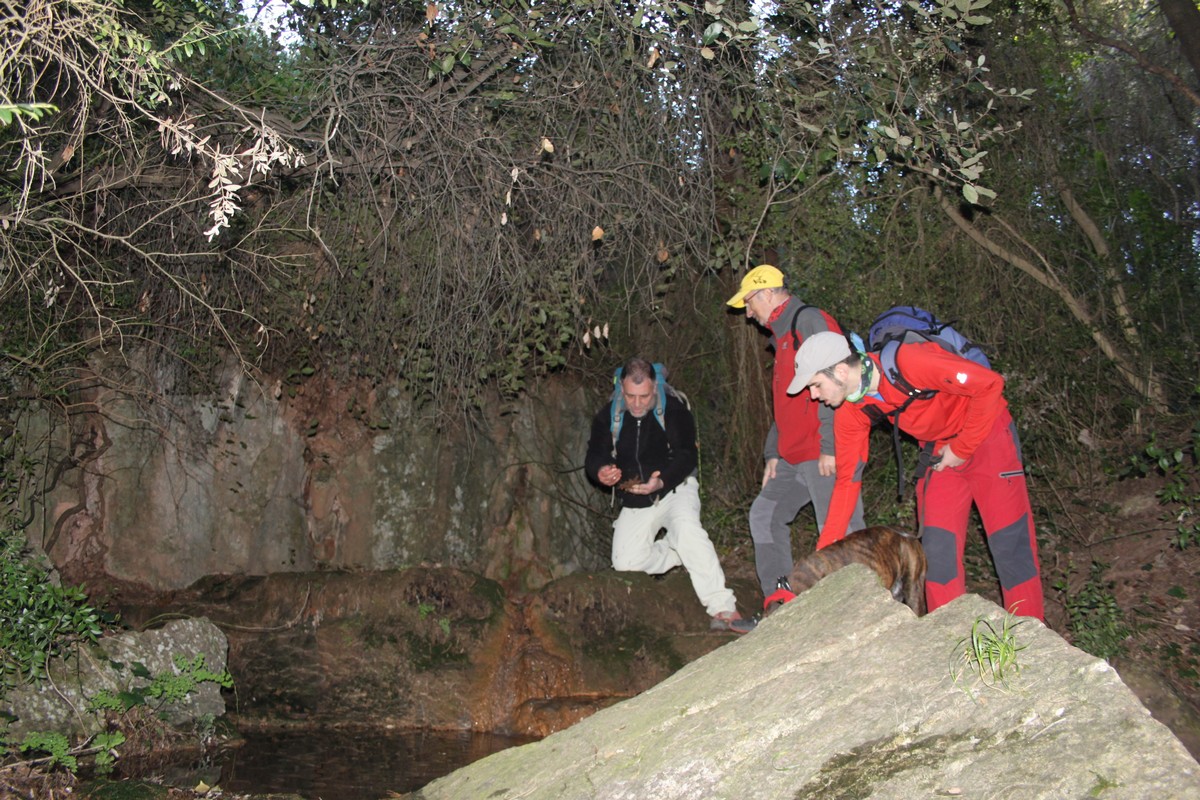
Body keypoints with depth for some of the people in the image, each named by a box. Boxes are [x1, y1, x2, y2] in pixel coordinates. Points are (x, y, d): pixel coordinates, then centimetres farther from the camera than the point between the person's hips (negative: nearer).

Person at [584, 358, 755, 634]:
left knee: (686, 527, -35)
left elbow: (687, 456, -19)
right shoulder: (608, 416, -2)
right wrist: (601, 472, -31)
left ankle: (723, 610, -34)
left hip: (675, 489, -4)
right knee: (625, 562, -12)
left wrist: (661, 482, -39)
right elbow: (594, 456, -5)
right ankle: (682, 554, 15)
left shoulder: (674, 409, -12)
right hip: (635, 501, 4)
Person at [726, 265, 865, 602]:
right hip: (794, 457, 10)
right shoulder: (783, 336, 23)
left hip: (825, 455, -10)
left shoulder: (809, 320, -8)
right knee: (765, 514, 12)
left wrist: (830, 446, -22)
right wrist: (772, 454, 19)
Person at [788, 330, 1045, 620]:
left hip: (985, 433, -6)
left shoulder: (908, 362, -32)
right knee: (937, 547, 0)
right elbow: (848, 479, -4)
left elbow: (989, 384, -25)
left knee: (1009, 541, -3)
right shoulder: (850, 411, -10)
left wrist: (961, 448, -18)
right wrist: (824, 553, -5)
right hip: (938, 449, 6)